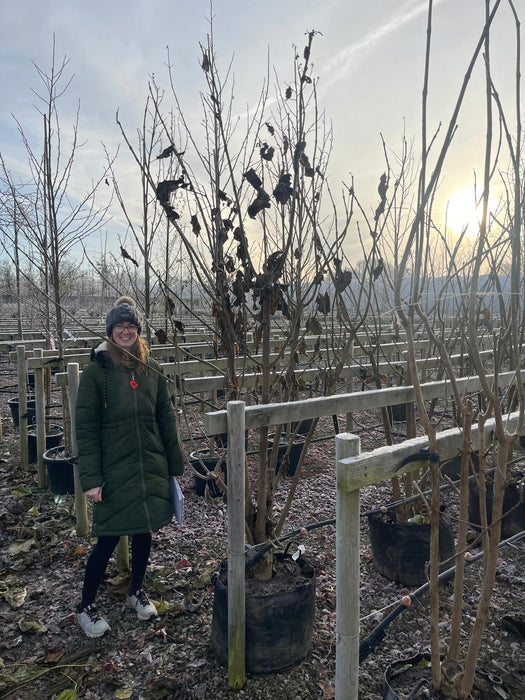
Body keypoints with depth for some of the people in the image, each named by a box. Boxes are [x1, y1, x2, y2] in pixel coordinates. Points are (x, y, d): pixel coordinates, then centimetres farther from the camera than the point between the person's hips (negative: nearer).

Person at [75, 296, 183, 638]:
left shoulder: (152, 370, 3)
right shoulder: (96, 372, -8)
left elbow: (166, 418, 7)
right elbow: (86, 428, -8)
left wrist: (175, 465, 6)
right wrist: (91, 478, -13)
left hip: (151, 468, 4)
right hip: (114, 471, -3)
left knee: (144, 531, 16)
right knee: (107, 540, 5)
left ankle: (137, 591, 40)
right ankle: (86, 606, 30)